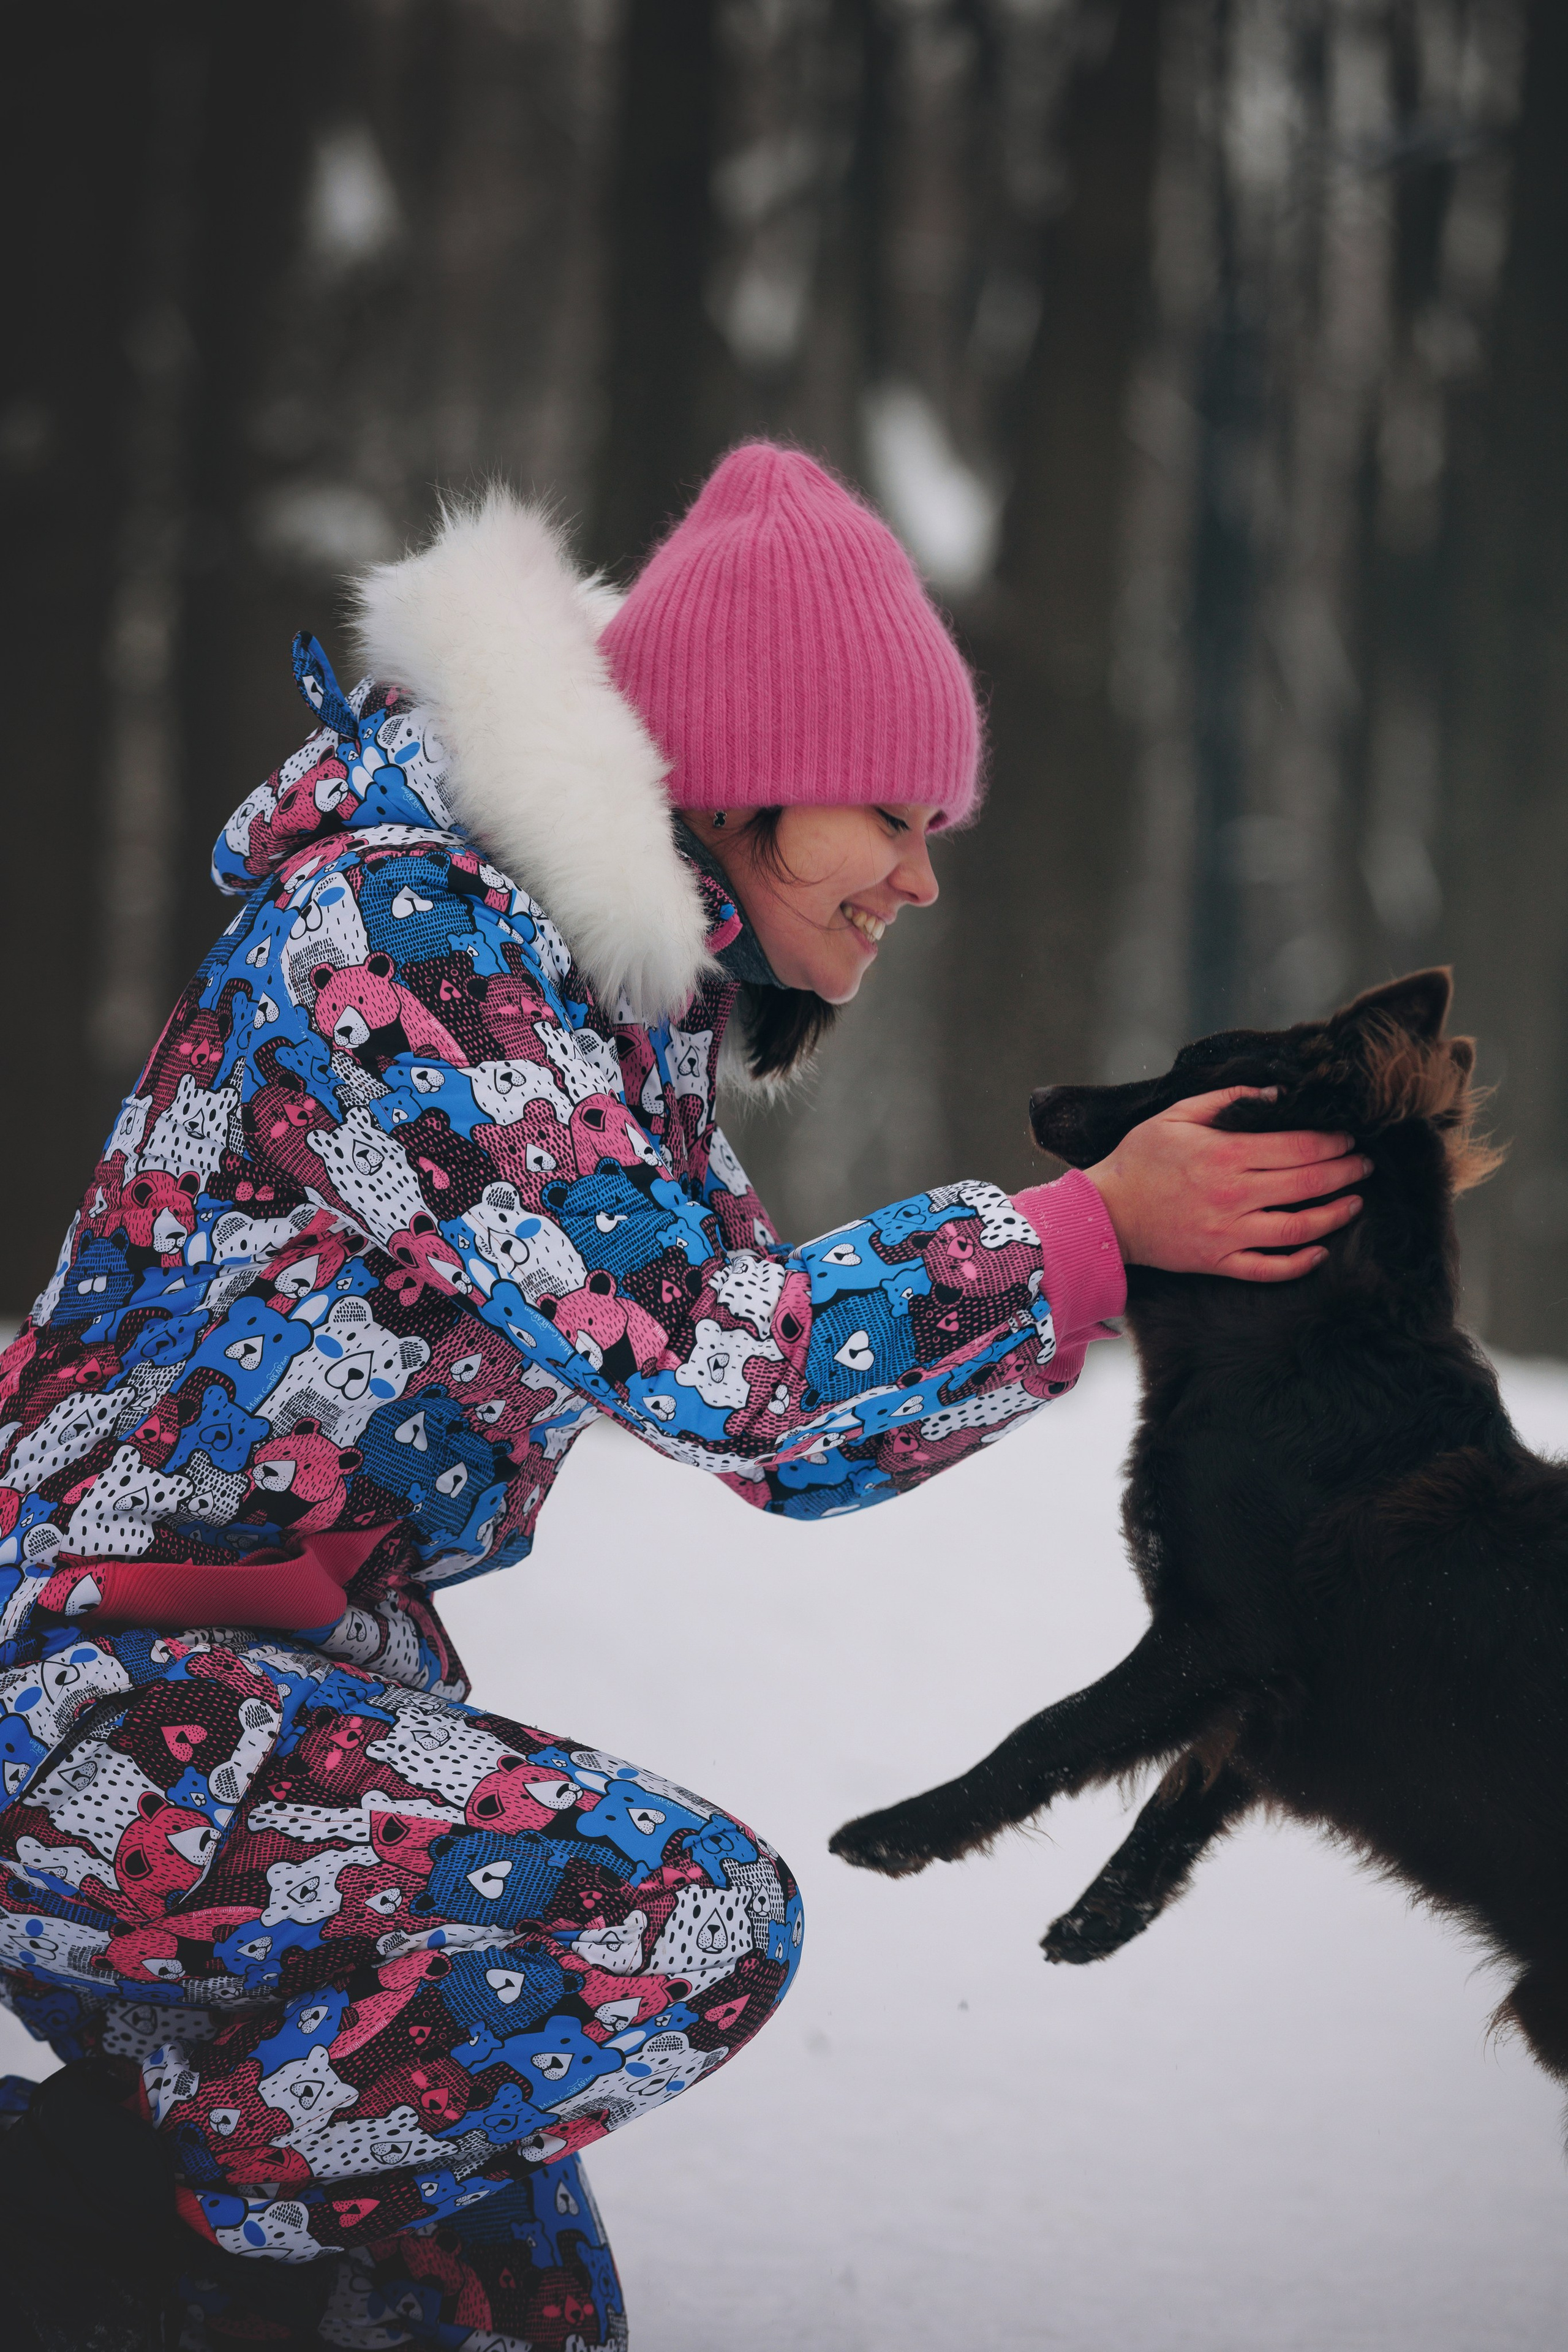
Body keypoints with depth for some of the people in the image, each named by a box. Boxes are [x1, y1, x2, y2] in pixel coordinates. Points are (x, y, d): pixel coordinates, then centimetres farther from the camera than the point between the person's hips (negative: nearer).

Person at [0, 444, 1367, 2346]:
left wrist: (1139, 1224, 6)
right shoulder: (404, 930, -18)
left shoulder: (626, 1007, 13)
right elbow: (696, 1352, -25)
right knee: (691, 1917, -23)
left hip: (288, 1706, 10)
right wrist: (1090, 1227, -16)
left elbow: (802, 1438, 17)